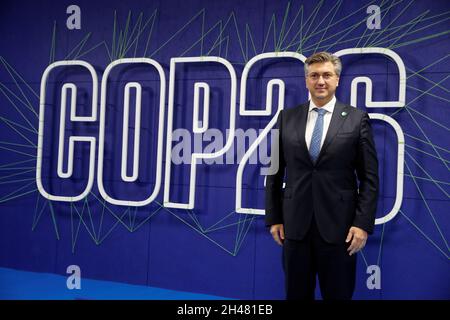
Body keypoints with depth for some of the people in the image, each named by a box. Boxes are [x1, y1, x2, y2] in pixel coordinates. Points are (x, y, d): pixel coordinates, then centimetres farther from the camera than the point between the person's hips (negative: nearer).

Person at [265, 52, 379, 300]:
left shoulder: (357, 119, 0)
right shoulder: (287, 117, 6)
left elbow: (369, 177, -1)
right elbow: (275, 172, 8)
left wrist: (363, 223, -8)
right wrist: (273, 218, 4)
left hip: (338, 225, -2)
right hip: (295, 225, 2)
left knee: (338, 294, 10)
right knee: (296, 294, 13)